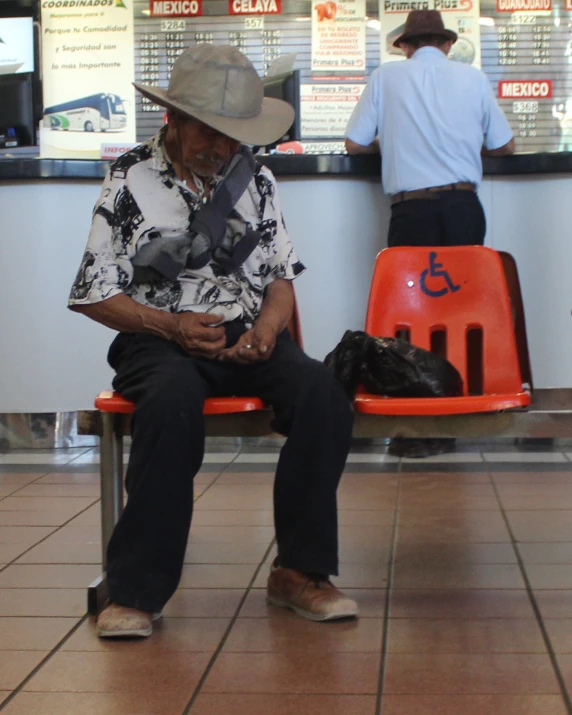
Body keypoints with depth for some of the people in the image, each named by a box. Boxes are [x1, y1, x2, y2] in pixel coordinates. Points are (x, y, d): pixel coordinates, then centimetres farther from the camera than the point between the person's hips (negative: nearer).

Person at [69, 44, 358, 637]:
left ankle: (299, 571, -19)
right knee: (174, 399, -40)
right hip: (158, 338, -3)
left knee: (321, 392, -29)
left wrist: (268, 326, -6)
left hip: (245, 335, 4)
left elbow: (280, 277, 17)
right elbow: (94, 294, 0)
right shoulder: (129, 180, 3)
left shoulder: (254, 179, 15)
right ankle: (136, 592, -30)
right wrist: (172, 326, -15)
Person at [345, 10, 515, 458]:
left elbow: (355, 144, 7)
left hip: (411, 211, -1)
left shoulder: (387, 77, 6)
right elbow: (505, 146, 16)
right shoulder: (472, 77, 10)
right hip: (463, 207, 2)